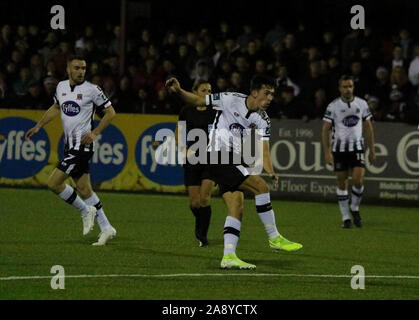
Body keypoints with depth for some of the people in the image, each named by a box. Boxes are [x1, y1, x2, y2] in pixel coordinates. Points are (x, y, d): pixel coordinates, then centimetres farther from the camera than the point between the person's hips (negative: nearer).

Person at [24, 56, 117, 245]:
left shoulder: (91, 89, -10)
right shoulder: (61, 87, 9)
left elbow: (110, 112, -4)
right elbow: (56, 108, 28)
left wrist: (94, 133, -13)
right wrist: (38, 126, 22)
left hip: (82, 144, -7)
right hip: (70, 145, 7)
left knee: (54, 183, -13)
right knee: (83, 188, 9)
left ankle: (86, 210, 5)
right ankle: (106, 228, 16)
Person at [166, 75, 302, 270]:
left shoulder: (262, 120, 6)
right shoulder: (230, 100, -9)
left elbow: (264, 150, -3)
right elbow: (197, 100, -3)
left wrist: (271, 172, -21)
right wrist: (178, 91, -21)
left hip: (233, 162, 7)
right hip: (218, 157, -7)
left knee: (236, 207, -2)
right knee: (260, 186, -16)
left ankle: (228, 257, -3)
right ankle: (274, 238, -9)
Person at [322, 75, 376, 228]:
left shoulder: (362, 104, 3)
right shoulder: (333, 106, -4)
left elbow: (369, 127, 11)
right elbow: (325, 129, -3)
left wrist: (372, 150, 11)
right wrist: (327, 152, -11)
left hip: (357, 147, 1)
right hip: (339, 148, -1)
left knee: (358, 180, -14)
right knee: (342, 183, 1)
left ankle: (355, 209, 12)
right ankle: (346, 217, 10)